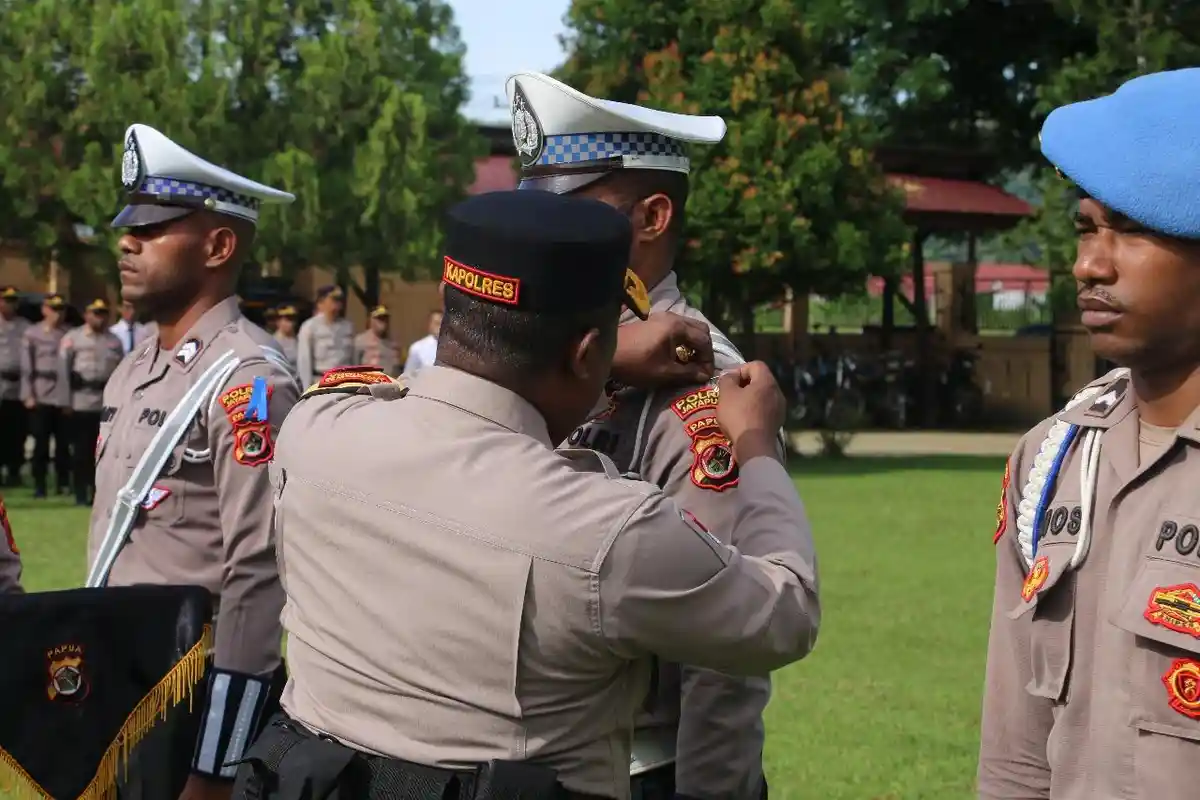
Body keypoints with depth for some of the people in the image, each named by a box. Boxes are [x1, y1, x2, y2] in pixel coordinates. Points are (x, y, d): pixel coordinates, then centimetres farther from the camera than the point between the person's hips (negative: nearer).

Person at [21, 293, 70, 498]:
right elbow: (26, 367, 1)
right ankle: (39, 485, 9)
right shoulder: (32, 333, 2)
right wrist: (28, 395, -4)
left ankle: (63, 482, 14)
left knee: (63, 442, 5)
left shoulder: (70, 334, 4)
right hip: (41, 396, -1)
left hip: (65, 396, 1)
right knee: (41, 442, 2)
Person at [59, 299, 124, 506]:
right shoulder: (72, 338, 1)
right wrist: (66, 401, -6)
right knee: (81, 449, 1)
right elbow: (63, 370, -2)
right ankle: (81, 494, 7)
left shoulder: (114, 341, 10)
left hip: (108, 403, 3)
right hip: (81, 402, -3)